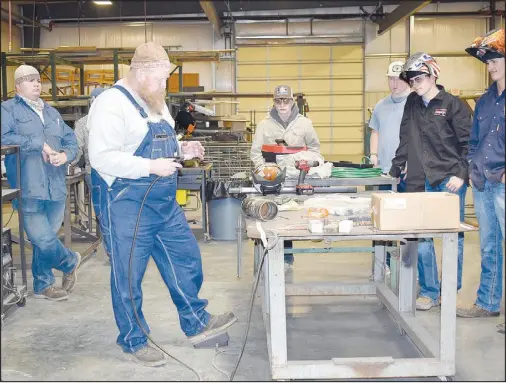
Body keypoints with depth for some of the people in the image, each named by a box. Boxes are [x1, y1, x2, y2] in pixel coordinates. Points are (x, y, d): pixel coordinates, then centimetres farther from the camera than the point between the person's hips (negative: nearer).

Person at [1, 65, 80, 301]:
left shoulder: (52, 112, 20)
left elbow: (71, 140, 16)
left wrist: (65, 155, -6)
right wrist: (39, 144, -15)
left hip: (55, 187, 5)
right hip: (29, 189, -5)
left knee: (44, 239, 12)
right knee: (43, 240, -10)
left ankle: (43, 285, 26)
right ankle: (70, 262, 18)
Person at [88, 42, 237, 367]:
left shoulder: (155, 103, 12)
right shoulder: (112, 104, -17)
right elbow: (102, 157, -24)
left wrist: (181, 150, 3)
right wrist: (150, 167, -26)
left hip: (165, 204, 9)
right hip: (128, 206, -9)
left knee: (186, 259, 14)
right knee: (129, 275, 6)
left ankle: (197, 324, 29)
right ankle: (134, 341, 22)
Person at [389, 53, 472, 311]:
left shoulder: (453, 105, -2)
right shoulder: (412, 103, 11)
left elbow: (468, 144, -3)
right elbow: (405, 140, 15)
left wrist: (461, 174, -12)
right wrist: (395, 170, 13)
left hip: (449, 182, -4)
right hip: (419, 183, 4)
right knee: (421, 238, 1)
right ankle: (429, 291, 12)